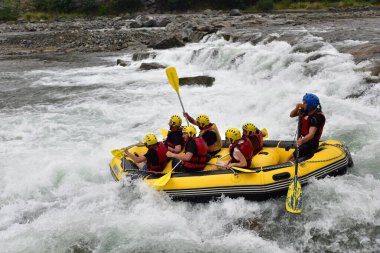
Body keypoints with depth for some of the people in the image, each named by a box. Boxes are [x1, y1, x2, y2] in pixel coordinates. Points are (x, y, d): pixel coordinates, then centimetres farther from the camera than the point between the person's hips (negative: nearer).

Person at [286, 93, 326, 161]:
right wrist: (297, 108, -12)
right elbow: (292, 115, 9)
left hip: (310, 144, -9)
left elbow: (311, 134, -36)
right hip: (303, 139, 9)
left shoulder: (316, 117, -26)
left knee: (290, 158, -16)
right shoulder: (306, 111, -1)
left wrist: (302, 140, -56)